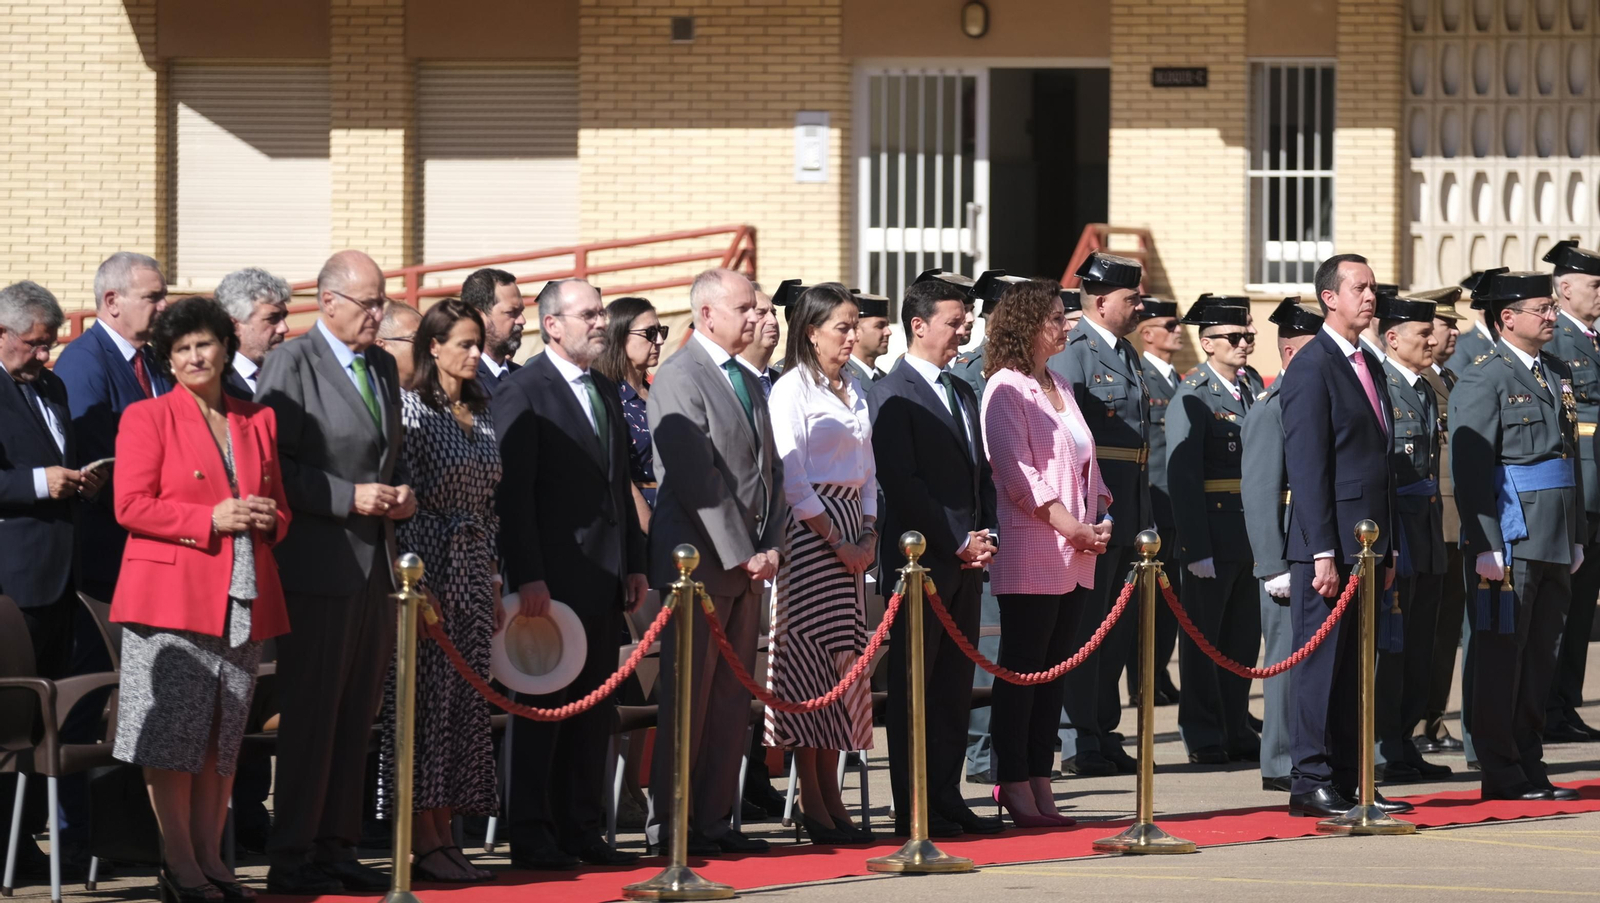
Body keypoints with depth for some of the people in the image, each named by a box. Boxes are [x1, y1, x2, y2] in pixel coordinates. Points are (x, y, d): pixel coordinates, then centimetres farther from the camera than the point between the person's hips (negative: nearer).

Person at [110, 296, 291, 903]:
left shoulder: (259, 421, 16)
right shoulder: (147, 418, 1)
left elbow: (279, 507, 23)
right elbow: (131, 506, -7)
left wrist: (269, 520, -1)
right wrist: (210, 520, -15)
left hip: (242, 602, 5)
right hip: (172, 596, -5)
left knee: (224, 737, 6)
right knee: (172, 735, -5)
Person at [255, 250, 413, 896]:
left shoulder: (383, 367, 16)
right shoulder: (291, 364, -8)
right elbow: (272, 465, -13)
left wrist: (399, 494, 6)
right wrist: (348, 498, -18)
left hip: (374, 564, 7)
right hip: (319, 565, -7)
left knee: (356, 715, 10)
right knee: (311, 715, -5)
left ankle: (335, 848, 16)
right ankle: (292, 859, 0)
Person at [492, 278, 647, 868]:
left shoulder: (605, 391, 16)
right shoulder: (523, 393, -9)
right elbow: (512, 493, -14)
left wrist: (635, 564, 14)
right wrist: (528, 577, -19)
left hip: (605, 577, 7)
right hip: (553, 579, -7)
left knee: (594, 709, 10)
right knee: (544, 706, -2)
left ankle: (583, 830, 16)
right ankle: (533, 836, 2)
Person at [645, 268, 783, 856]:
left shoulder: (749, 382, 17)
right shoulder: (680, 377, -10)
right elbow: (697, 478, -16)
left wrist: (770, 547, 4)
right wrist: (740, 554, -15)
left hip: (747, 563, 8)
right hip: (700, 562, -8)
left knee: (733, 698, 8)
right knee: (689, 696, -4)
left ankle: (714, 821, 13)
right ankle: (670, 826, 1)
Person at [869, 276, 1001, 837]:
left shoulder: (963, 392, 17)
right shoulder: (892, 395, -8)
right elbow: (901, 483, -14)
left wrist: (986, 535, 4)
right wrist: (956, 543, -14)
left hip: (965, 560, 8)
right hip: (921, 559, -8)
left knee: (954, 687, 9)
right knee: (914, 686, -3)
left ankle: (948, 800, 14)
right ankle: (912, 810, -1)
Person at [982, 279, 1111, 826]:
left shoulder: (1059, 386, 18)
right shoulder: (1007, 388, -7)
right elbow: (1015, 472, -14)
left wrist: (1100, 518, 3)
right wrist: (1071, 527, -15)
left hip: (1074, 555, 8)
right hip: (1030, 551, -8)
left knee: (1053, 671, 7)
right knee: (1023, 669, -4)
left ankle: (1040, 786, 9)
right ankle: (1015, 787, -2)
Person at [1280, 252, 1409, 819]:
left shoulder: (1369, 365, 17)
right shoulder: (1312, 368, -10)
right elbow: (1308, 467, -15)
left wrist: (1387, 550, 18)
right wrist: (1323, 554, -19)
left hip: (1367, 547, 8)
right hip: (1330, 545, -8)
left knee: (1355, 666, 10)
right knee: (1323, 661, -6)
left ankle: (1348, 782, 14)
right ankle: (1311, 785, -3)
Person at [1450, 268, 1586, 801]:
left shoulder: (1558, 375, 16)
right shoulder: (1483, 381, -8)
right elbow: (1470, 471, -13)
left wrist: (1576, 538, 16)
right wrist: (1487, 548, -18)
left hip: (1554, 544, 7)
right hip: (1510, 541, -7)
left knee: (1540, 657, 11)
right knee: (1501, 654, -2)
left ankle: (1530, 768, 17)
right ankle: (1502, 775, 2)